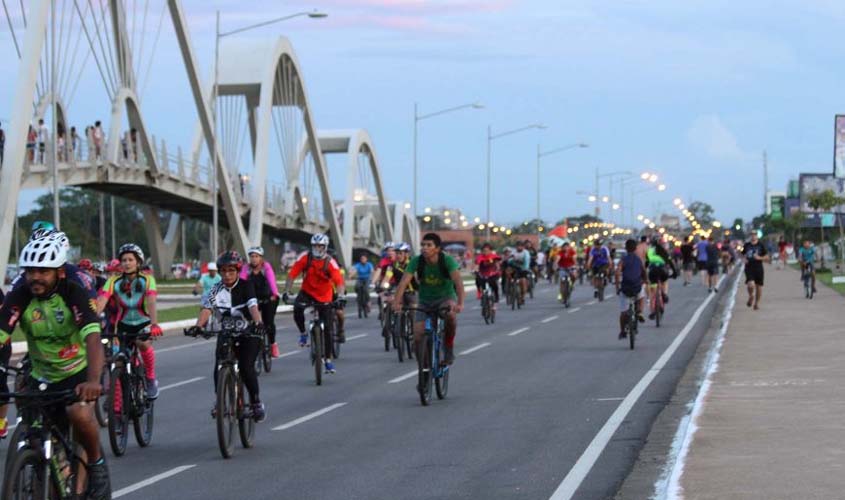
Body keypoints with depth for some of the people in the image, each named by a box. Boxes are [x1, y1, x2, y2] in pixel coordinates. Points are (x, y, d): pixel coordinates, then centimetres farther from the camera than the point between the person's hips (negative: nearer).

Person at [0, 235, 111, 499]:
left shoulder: (74, 294, -21)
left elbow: (93, 338, -34)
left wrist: (93, 381, -51)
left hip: (77, 371, -3)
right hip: (41, 378, 4)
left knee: (79, 412, -33)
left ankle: (96, 463, -6)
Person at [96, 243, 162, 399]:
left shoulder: (147, 280, -18)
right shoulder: (114, 281, -15)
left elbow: (151, 303, -33)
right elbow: (100, 303, -27)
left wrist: (154, 324, -50)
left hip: (143, 323, -2)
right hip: (123, 324, 2)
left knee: (143, 344, -31)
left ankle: (151, 379, -7)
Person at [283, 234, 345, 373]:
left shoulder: (330, 262, -19)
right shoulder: (305, 259, -15)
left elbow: (339, 281, -26)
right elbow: (292, 275, -16)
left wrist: (341, 296, -44)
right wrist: (286, 292, -28)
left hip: (324, 296, -1)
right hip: (307, 292, 1)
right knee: (297, 308, -33)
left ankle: (329, 359, 13)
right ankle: (303, 333, -7)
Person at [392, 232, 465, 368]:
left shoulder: (447, 260, -22)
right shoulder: (417, 261, -16)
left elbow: (458, 281, -35)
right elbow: (404, 281, -25)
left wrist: (460, 303, -50)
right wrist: (396, 302, -41)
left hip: (445, 298, -2)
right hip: (425, 301, 2)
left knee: (450, 314, -37)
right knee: (418, 335, -15)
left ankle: (449, 348, -14)